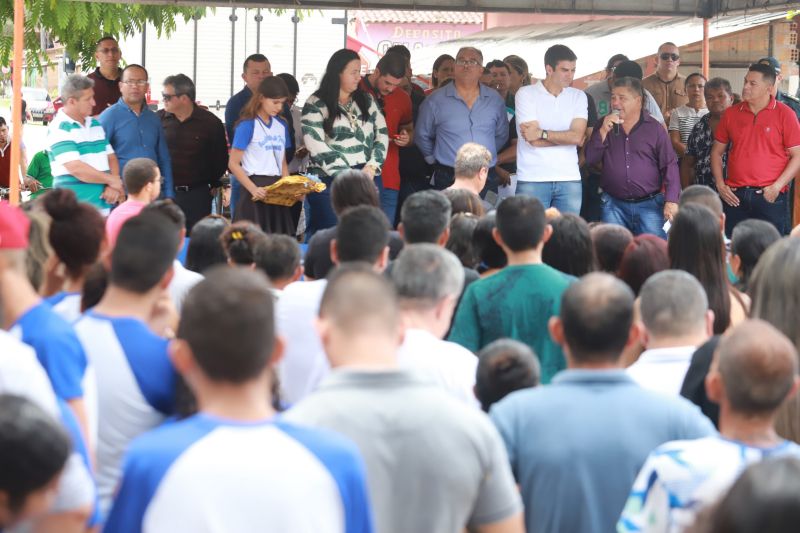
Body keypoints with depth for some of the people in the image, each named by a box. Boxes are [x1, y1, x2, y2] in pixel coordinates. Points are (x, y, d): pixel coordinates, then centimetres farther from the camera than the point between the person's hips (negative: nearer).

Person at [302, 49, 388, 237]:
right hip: (330, 179, -4)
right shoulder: (316, 104, 1)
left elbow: (382, 133, 11)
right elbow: (316, 145, -10)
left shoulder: (367, 101, 17)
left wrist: (372, 167, -6)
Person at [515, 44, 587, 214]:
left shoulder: (578, 97, 10)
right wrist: (566, 137, -3)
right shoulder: (526, 94, 0)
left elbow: (578, 137, -5)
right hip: (533, 179, -3)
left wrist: (542, 133, -9)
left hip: (569, 179, 3)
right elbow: (534, 141, -10)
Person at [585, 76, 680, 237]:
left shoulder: (654, 128, 2)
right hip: (614, 205, 2)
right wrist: (603, 131, -10)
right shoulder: (605, 125, 10)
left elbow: (670, 165, -1)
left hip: (649, 205, -2)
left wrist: (671, 201, -11)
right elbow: (590, 159, 3)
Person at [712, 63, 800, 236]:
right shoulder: (731, 114, 10)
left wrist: (776, 187, -11)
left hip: (770, 197, -3)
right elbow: (717, 152, 16)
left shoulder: (784, 114, -1)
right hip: (735, 198, 3)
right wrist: (720, 185, 4)